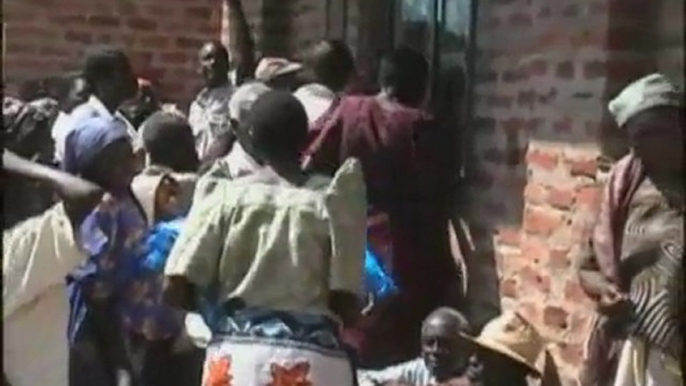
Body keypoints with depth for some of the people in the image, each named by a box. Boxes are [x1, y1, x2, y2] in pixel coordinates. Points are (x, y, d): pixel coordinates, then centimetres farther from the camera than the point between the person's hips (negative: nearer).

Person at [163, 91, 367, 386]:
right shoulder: (331, 200, -2)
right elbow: (345, 300, -5)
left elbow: (176, 287, -1)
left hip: (237, 354, 2)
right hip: (312, 360, -1)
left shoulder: (227, 196, 2)